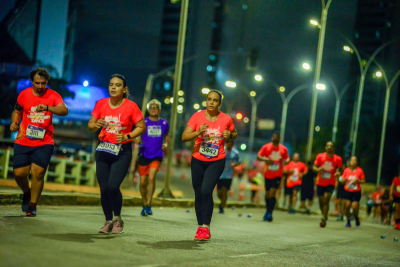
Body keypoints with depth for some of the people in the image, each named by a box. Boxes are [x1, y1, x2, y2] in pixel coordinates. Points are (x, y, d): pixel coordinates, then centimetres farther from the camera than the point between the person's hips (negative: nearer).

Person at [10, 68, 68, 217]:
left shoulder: (53, 95, -3)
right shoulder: (24, 94, 4)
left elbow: (64, 110, -21)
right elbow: (17, 111, 20)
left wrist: (47, 108, -37)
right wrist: (14, 122, -1)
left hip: (44, 143, -2)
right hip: (23, 142, 2)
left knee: (38, 173, -12)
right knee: (19, 173, -3)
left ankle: (32, 206, 6)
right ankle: (27, 193, 30)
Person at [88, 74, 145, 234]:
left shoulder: (131, 106, -5)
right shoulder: (101, 104, 4)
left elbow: (141, 127, 0)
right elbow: (90, 125, 10)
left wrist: (127, 136, -15)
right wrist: (96, 125, -13)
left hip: (122, 151, -3)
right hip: (103, 149, 3)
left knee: (113, 186, -17)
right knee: (104, 188, 1)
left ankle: (118, 218, 7)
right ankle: (108, 221, 21)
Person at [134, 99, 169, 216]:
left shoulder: (164, 123, 8)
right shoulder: (143, 122, 1)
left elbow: (166, 135, 24)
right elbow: (135, 136, 4)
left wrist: (166, 144, 4)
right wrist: (137, 140, -18)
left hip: (157, 155, 0)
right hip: (144, 155, 0)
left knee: (151, 177, -21)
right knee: (143, 182, 3)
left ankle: (148, 205, -16)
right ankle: (144, 205, 24)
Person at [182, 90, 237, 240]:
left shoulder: (226, 119, -2)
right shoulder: (197, 116, -3)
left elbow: (234, 135, 15)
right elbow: (184, 137, -8)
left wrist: (230, 135, -8)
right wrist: (197, 133, -26)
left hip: (217, 162, -2)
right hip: (198, 160, 2)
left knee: (206, 191, -19)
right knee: (198, 194, 6)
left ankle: (206, 227, -11)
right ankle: (200, 226, 19)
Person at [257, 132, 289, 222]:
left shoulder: (284, 149, 4)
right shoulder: (266, 147, 1)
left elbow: (286, 159, 14)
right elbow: (258, 157, 1)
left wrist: (287, 161, -10)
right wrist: (265, 159, -18)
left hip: (277, 175, -1)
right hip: (268, 174, 1)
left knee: (272, 194, -14)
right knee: (267, 194, 9)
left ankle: (270, 213, -9)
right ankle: (268, 211, 28)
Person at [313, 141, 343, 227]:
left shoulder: (337, 159, -4)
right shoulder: (320, 156, -2)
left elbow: (340, 169, 6)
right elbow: (314, 167, 3)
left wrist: (338, 173, -17)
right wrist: (318, 169, -20)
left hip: (330, 184, -2)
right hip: (320, 183, 2)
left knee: (326, 200, -18)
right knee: (321, 202, 8)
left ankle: (324, 219, -15)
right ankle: (325, 216, 33)